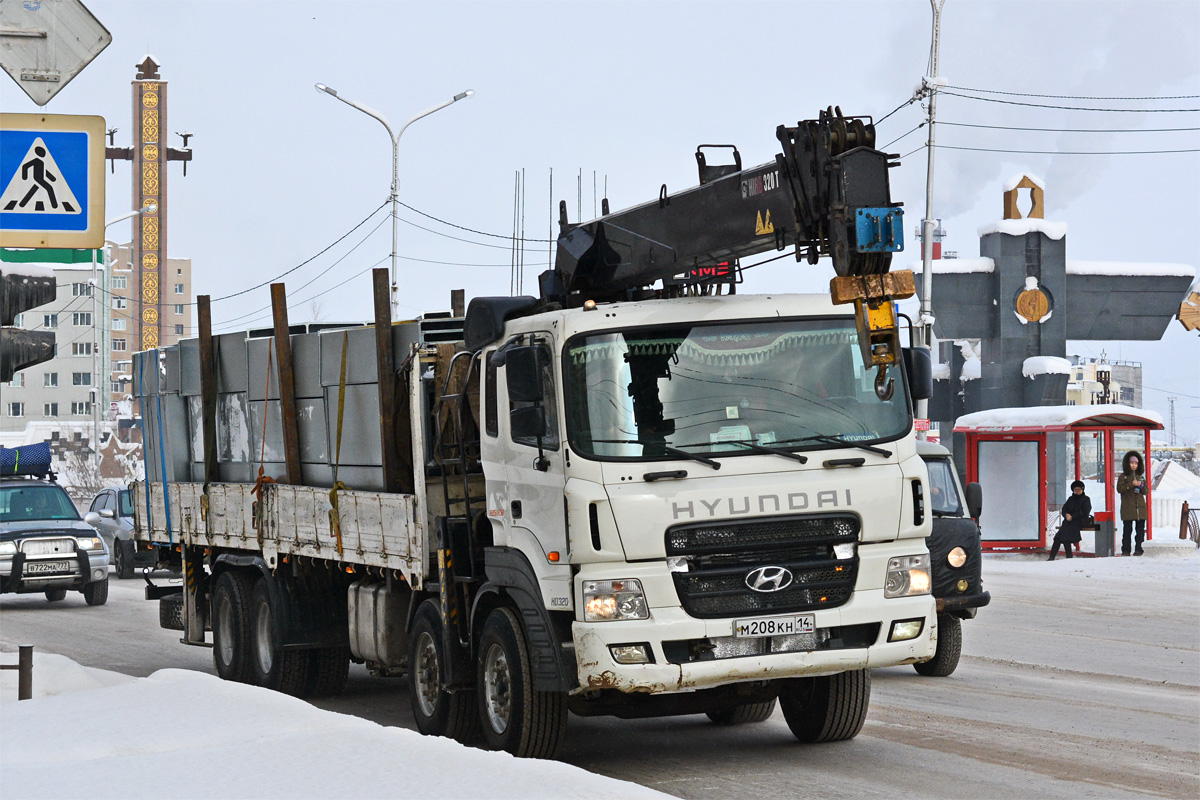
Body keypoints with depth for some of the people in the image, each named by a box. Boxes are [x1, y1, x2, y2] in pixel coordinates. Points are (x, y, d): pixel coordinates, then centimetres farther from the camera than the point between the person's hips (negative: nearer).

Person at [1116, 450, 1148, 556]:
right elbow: (1119, 488, -9)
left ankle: (1138, 549, 8)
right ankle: (1125, 550, 0)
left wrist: (1141, 486, -7)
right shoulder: (1123, 476, 4)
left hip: (1140, 507, 4)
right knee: (1127, 529, -4)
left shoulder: (1140, 476, 17)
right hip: (1128, 507, -4)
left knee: (1140, 529, 2)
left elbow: (1146, 491, 15)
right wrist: (1131, 485, -16)